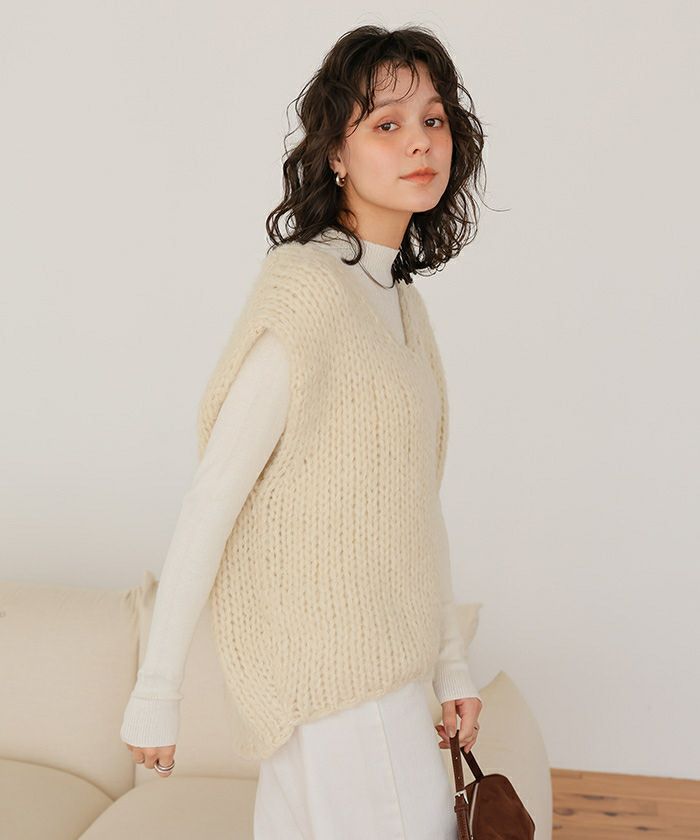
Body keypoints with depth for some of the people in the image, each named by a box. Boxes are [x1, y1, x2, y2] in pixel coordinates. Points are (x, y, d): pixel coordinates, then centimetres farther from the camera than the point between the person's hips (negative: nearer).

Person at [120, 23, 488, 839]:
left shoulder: (404, 303, 9)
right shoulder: (306, 291, -18)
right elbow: (210, 501, -18)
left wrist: (451, 661, 14)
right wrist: (154, 694, -15)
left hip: (385, 662, 8)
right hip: (334, 677, -8)